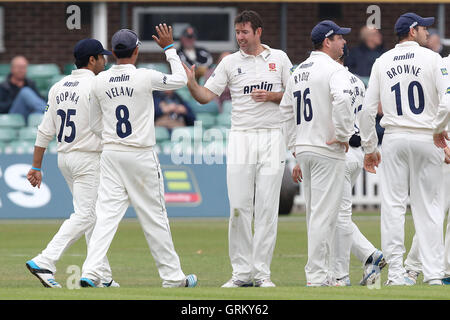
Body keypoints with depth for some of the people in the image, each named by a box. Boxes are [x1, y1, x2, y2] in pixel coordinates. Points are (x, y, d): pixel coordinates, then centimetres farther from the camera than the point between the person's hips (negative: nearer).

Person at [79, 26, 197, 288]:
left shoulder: (100, 81, 1)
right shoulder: (145, 77, -11)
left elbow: (95, 125, 10)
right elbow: (180, 79, 6)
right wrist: (169, 48, 14)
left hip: (111, 156, 3)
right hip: (142, 157, -3)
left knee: (107, 214, 0)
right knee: (154, 216, 6)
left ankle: (91, 272, -14)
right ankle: (172, 276, 15)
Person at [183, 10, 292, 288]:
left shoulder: (279, 58, 7)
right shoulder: (230, 62, 7)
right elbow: (207, 96, 1)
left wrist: (272, 96, -9)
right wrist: (191, 84, -19)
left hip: (272, 137, -1)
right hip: (241, 138, 1)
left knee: (267, 208, -2)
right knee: (239, 207, -4)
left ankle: (262, 273, 1)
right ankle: (242, 273, 2)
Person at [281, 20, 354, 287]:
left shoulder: (298, 72, 16)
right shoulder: (333, 69, -10)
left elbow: (286, 110, 20)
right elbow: (341, 98, -30)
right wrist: (344, 134, -18)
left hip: (304, 150, 8)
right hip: (327, 151, -8)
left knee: (315, 213, 14)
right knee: (324, 214, -7)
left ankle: (321, 274, 17)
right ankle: (317, 276, -9)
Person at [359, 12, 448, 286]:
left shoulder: (382, 62, 7)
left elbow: (368, 109, 6)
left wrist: (369, 148, 13)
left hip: (394, 139, 2)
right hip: (427, 139, -2)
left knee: (393, 206, 2)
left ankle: (396, 273, -3)